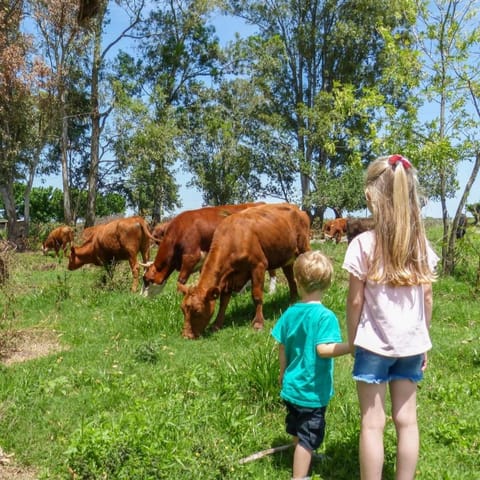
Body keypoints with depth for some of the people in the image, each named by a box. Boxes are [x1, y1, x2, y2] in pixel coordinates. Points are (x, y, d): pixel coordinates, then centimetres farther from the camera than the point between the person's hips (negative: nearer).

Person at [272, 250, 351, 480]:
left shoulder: (290, 313, -2)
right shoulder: (325, 316, -21)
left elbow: (282, 348, 4)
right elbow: (323, 349, -32)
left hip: (292, 386, 7)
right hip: (313, 390, -7)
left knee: (298, 431, 26)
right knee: (307, 438, 5)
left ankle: (304, 460, 48)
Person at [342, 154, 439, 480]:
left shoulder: (363, 244, -14)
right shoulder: (421, 244, -2)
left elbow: (355, 301, -9)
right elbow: (427, 299, 3)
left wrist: (352, 342, 4)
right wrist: (423, 341, 14)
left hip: (374, 343, -4)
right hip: (411, 343, 4)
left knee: (373, 423, 7)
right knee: (407, 420, 14)